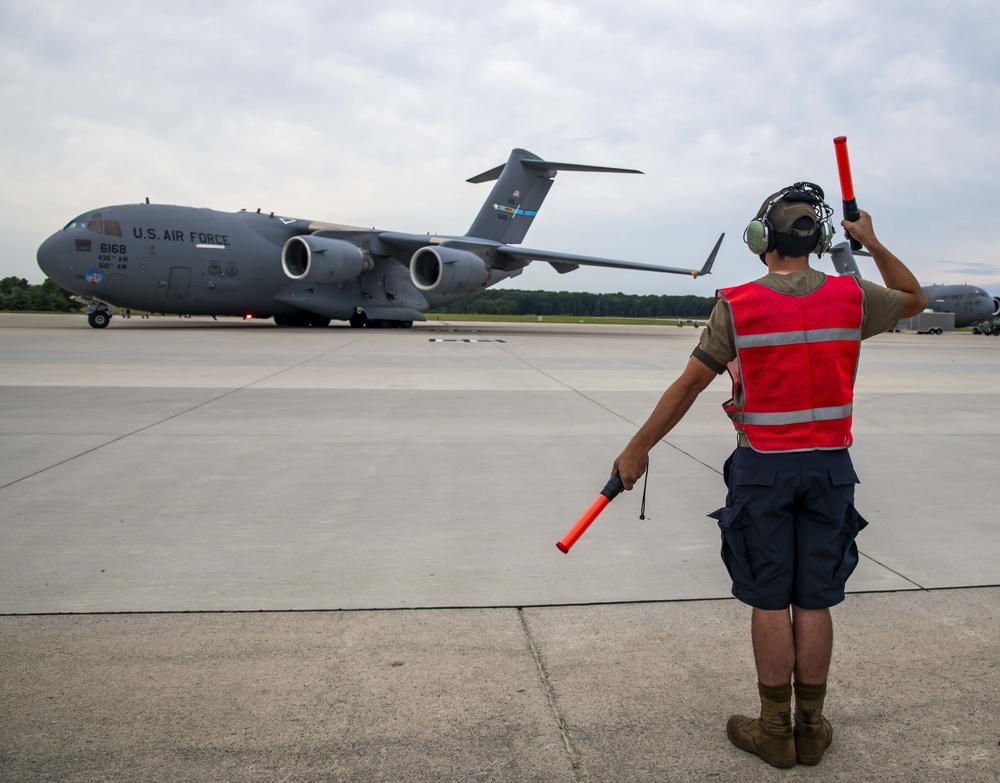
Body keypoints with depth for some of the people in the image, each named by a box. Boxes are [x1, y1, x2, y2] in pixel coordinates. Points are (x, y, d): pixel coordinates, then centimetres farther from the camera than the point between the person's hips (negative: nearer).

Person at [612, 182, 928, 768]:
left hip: (763, 466, -3)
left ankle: (775, 730, 17)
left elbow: (689, 385, -10)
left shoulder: (739, 304, -10)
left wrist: (638, 449, -3)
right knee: (814, 602, 10)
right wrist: (873, 242, 26)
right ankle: (811, 729, 23)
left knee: (770, 602, 6)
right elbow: (915, 299, 21)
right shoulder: (852, 296, -1)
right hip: (831, 465, 3)